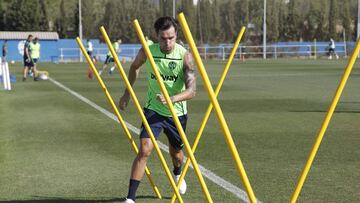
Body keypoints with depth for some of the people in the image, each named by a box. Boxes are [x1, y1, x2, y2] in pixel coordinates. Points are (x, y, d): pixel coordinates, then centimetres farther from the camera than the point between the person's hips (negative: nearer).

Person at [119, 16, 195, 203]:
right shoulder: (147, 51, -15)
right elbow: (134, 67, 9)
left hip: (177, 112, 1)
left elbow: (191, 90, -27)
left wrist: (172, 99, -45)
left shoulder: (184, 56, -20)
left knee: (175, 153, 19)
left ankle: (178, 174, 56)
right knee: (144, 150, -18)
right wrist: (127, 93, 11)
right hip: (153, 109, 0)